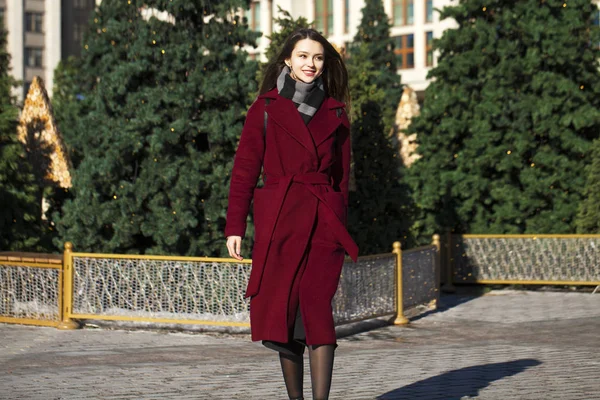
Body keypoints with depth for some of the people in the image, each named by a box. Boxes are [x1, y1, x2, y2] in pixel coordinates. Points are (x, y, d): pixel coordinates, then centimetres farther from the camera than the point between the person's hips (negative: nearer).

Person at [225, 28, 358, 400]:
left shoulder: (335, 113, 12)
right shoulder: (266, 107, 6)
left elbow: (342, 174, 15)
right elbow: (245, 169, 3)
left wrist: (341, 226, 10)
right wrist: (235, 226, -3)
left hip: (324, 223, 1)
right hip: (279, 220, -1)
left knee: (317, 309, -10)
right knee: (284, 311, 1)